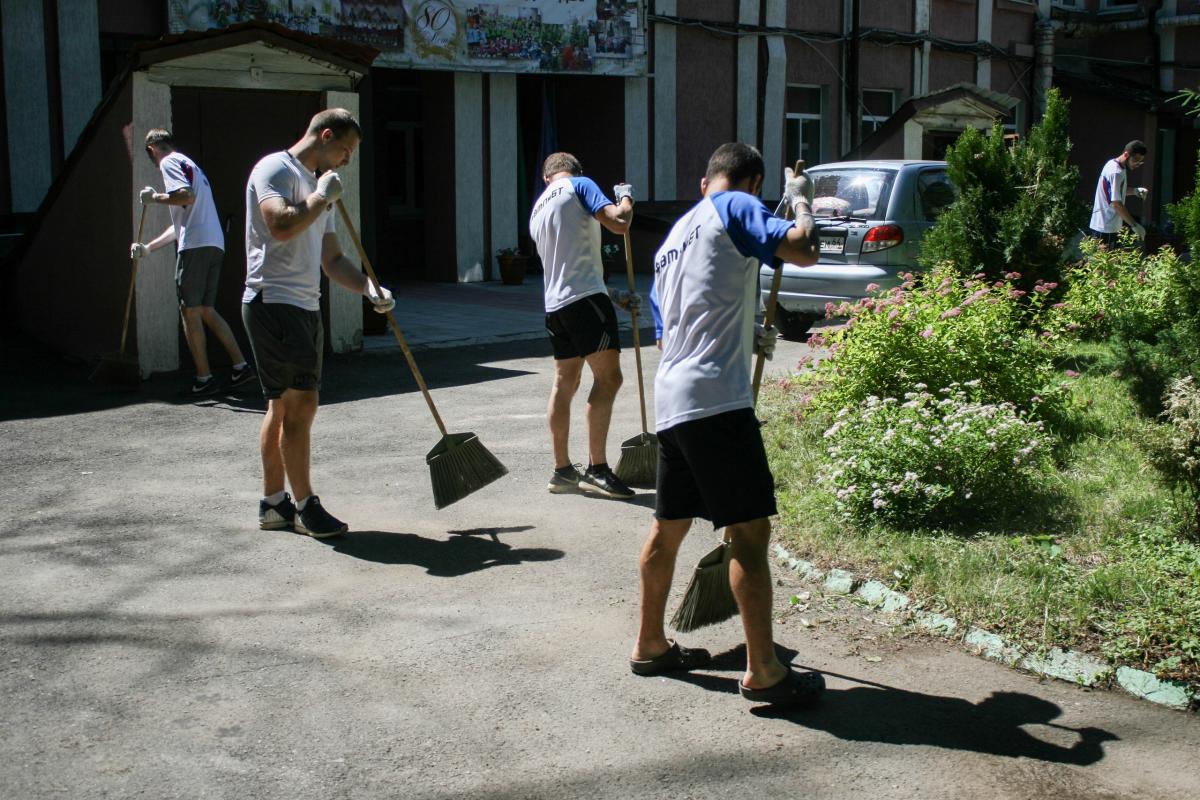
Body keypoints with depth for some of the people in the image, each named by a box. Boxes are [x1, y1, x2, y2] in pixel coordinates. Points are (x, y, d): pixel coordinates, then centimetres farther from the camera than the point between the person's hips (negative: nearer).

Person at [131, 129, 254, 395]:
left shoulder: (169, 162, 0)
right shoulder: (190, 165, 29)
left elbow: (187, 196, -20)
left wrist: (155, 197, -4)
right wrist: (148, 248, 31)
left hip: (196, 245, -9)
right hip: (214, 244, 9)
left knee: (190, 311, -2)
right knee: (206, 310, 13)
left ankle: (204, 378, -2)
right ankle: (241, 366, 8)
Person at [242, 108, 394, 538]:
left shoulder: (317, 186, 23)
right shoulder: (275, 169, -6)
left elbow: (332, 259, 21)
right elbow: (280, 226, -25)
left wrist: (369, 288, 5)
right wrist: (321, 197, -10)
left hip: (304, 307, 9)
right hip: (274, 303, -9)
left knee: (284, 406, 11)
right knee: (300, 404, -10)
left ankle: (273, 503, 18)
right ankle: (305, 506, -3)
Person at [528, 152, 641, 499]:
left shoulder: (537, 210, 24)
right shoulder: (580, 185, 2)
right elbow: (618, 223, -12)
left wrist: (613, 295, 28)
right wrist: (626, 197, 10)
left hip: (554, 304, 8)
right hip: (585, 298, -8)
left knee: (564, 383, 12)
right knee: (608, 378, -7)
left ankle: (562, 470, 16)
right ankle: (597, 468, -11)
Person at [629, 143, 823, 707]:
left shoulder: (674, 237, 24)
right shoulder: (735, 208, -1)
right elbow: (803, 251, -16)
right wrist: (800, 200, 3)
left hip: (671, 401, 9)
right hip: (716, 400, -9)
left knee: (669, 526, 19)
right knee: (750, 531, -6)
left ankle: (650, 644, 31)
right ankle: (763, 672, -4)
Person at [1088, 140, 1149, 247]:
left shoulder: (1114, 165, 10)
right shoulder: (1116, 172, -21)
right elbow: (1116, 204, -25)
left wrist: (1135, 191, 8)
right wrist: (1134, 225, -23)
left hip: (1110, 226, 10)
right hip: (1105, 228, -10)